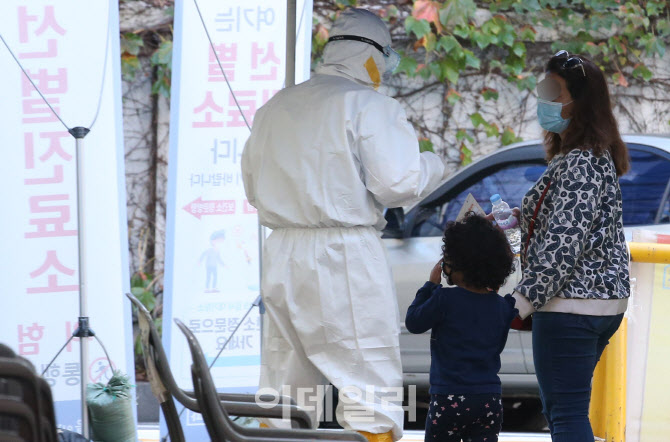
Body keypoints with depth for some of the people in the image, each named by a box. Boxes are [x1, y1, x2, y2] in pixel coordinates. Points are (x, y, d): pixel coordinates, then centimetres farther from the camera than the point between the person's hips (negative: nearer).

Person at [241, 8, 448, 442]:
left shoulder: (276, 107, 15)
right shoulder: (370, 106, -7)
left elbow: (254, 186, 21)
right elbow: (398, 184, -13)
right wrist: (432, 164, 6)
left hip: (284, 256, 7)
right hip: (345, 255, -6)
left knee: (284, 391, 13)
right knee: (371, 391, -3)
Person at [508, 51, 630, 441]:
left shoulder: (578, 164, -18)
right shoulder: (600, 157, 14)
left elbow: (564, 243, -23)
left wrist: (525, 300, -21)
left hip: (571, 307, -11)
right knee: (560, 409, 17)